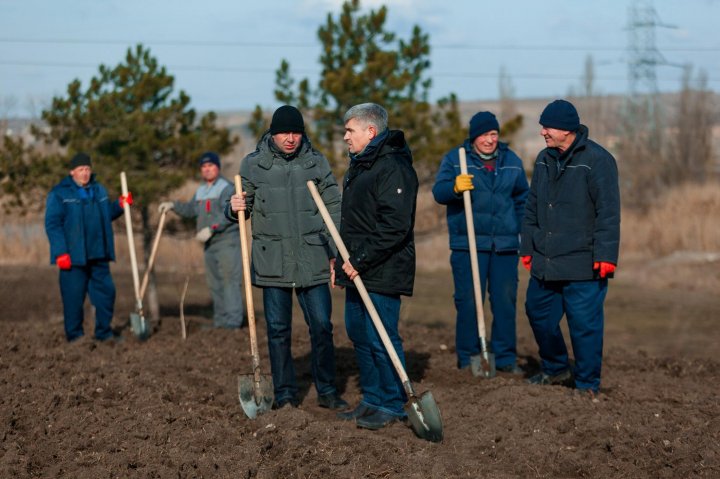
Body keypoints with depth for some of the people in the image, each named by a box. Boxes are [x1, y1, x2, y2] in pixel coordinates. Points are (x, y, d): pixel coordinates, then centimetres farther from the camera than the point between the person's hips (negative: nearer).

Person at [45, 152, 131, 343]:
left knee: (106, 291, 8)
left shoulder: (99, 190, 15)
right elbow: (52, 224, -9)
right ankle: (74, 334, 9)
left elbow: (107, 214, 27)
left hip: (98, 255, 6)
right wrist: (61, 253, -16)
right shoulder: (59, 193, -5)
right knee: (74, 296, -2)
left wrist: (119, 205, 5)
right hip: (74, 256, -6)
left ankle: (104, 332, 20)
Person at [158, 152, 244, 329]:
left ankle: (233, 321, -13)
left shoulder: (226, 188, -9)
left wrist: (211, 228, -25)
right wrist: (173, 205, 15)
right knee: (214, 283, 11)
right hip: (209, 244, 9)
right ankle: (220, 321, 18)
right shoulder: (200, 191, 17)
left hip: (227, 241, -9)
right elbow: (190, 209, 29)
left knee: (230, 280, -12)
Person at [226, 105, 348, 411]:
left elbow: (333, 211, 8)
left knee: (322, 326, 1)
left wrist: (336, 253, 1)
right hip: (272, 262, 0)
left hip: (312, 260, 0)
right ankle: (285, 394, 14)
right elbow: (242, 210, 9)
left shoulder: (317, 162, 5)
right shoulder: (253, 165, 2)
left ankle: (326, 390, 14)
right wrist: (235, 209, -16)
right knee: (278, 330, 4)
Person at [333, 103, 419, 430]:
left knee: (381, 338, -6)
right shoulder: (359, 166, 17)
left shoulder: (394, 168, -16)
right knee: (359, 335, 14)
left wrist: (360, 260, -22)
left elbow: (395, 226, -23)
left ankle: (393, 405, 5)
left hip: (383, 273, -10)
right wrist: (341, 260, 18)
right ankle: (372, 399, 24)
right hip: (357, 270, 10)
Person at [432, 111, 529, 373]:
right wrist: (455, 187, -31)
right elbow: (438, 192, -9)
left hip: (505, 244, 3)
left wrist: (525, 234, 15)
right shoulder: (454, 158, 2)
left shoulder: (511, 161, 13)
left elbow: (522, 199, 23)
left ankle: (505, 358, 15)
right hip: (468, 243, -3)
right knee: (468, 302, -3)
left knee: (506, 302, 5)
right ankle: (467, 359, 7)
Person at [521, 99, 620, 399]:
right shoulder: (544, 160, 11)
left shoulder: (597, 160, -11)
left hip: (582, 265, -7)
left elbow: (608, 213, -14)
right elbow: (532, 207, 19)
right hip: (545, 262, 7)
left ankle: (587, 385, 11)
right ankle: (555, 369, 35)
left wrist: (605, 255, -18)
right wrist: (527, 247, 17)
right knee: (538, 314, 15)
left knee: (584, 324, -3)